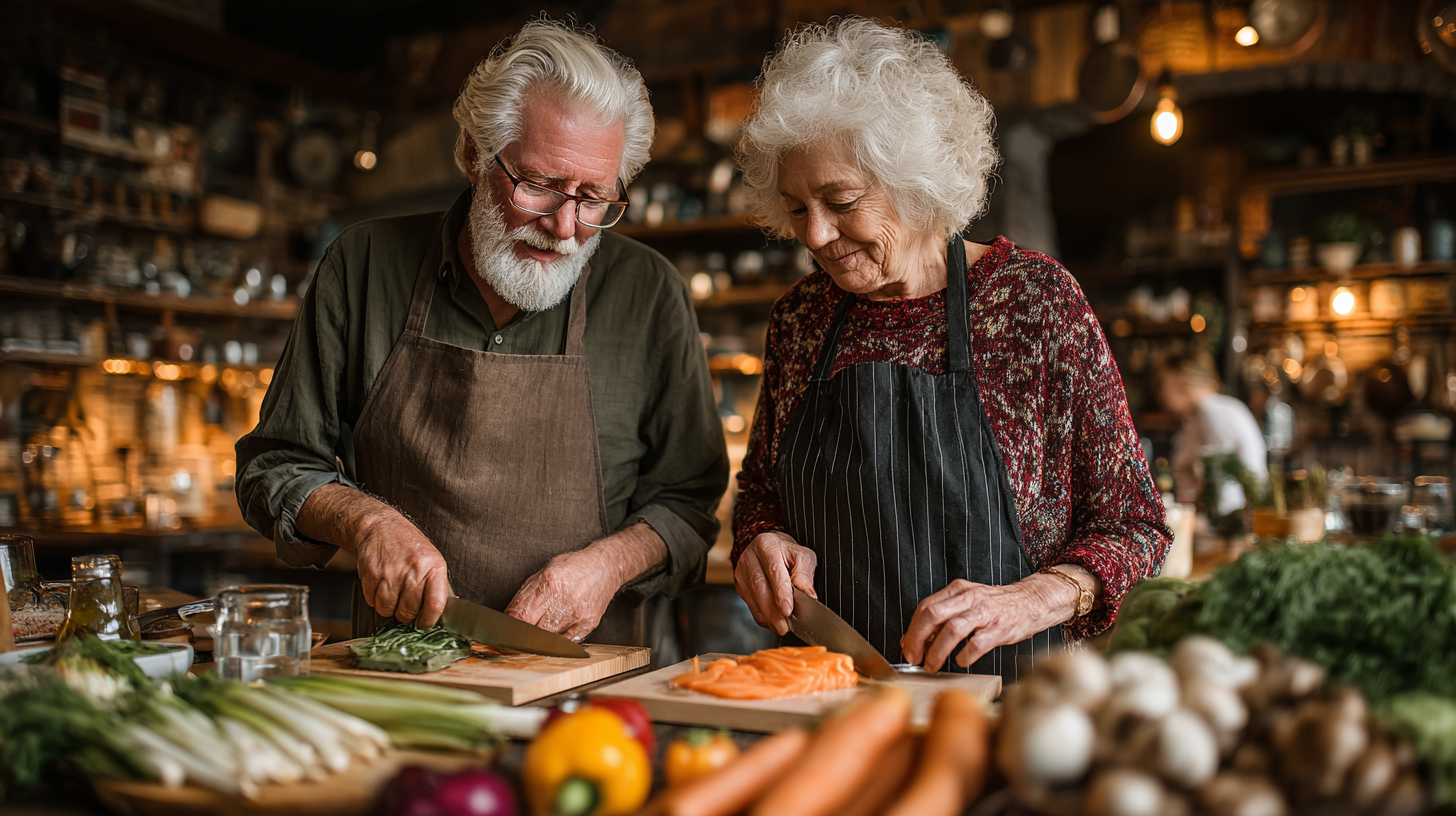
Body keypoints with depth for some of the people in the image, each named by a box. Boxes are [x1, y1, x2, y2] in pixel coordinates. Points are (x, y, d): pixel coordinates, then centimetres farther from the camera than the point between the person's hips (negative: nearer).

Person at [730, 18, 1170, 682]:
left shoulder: (1037, 300, -3)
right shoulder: (799, 317, 8)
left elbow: (1133, 525, -1)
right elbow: (759, 488, 21)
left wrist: (1030, 599, -18)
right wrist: (762, 541, -1)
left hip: (998, 700, -3)